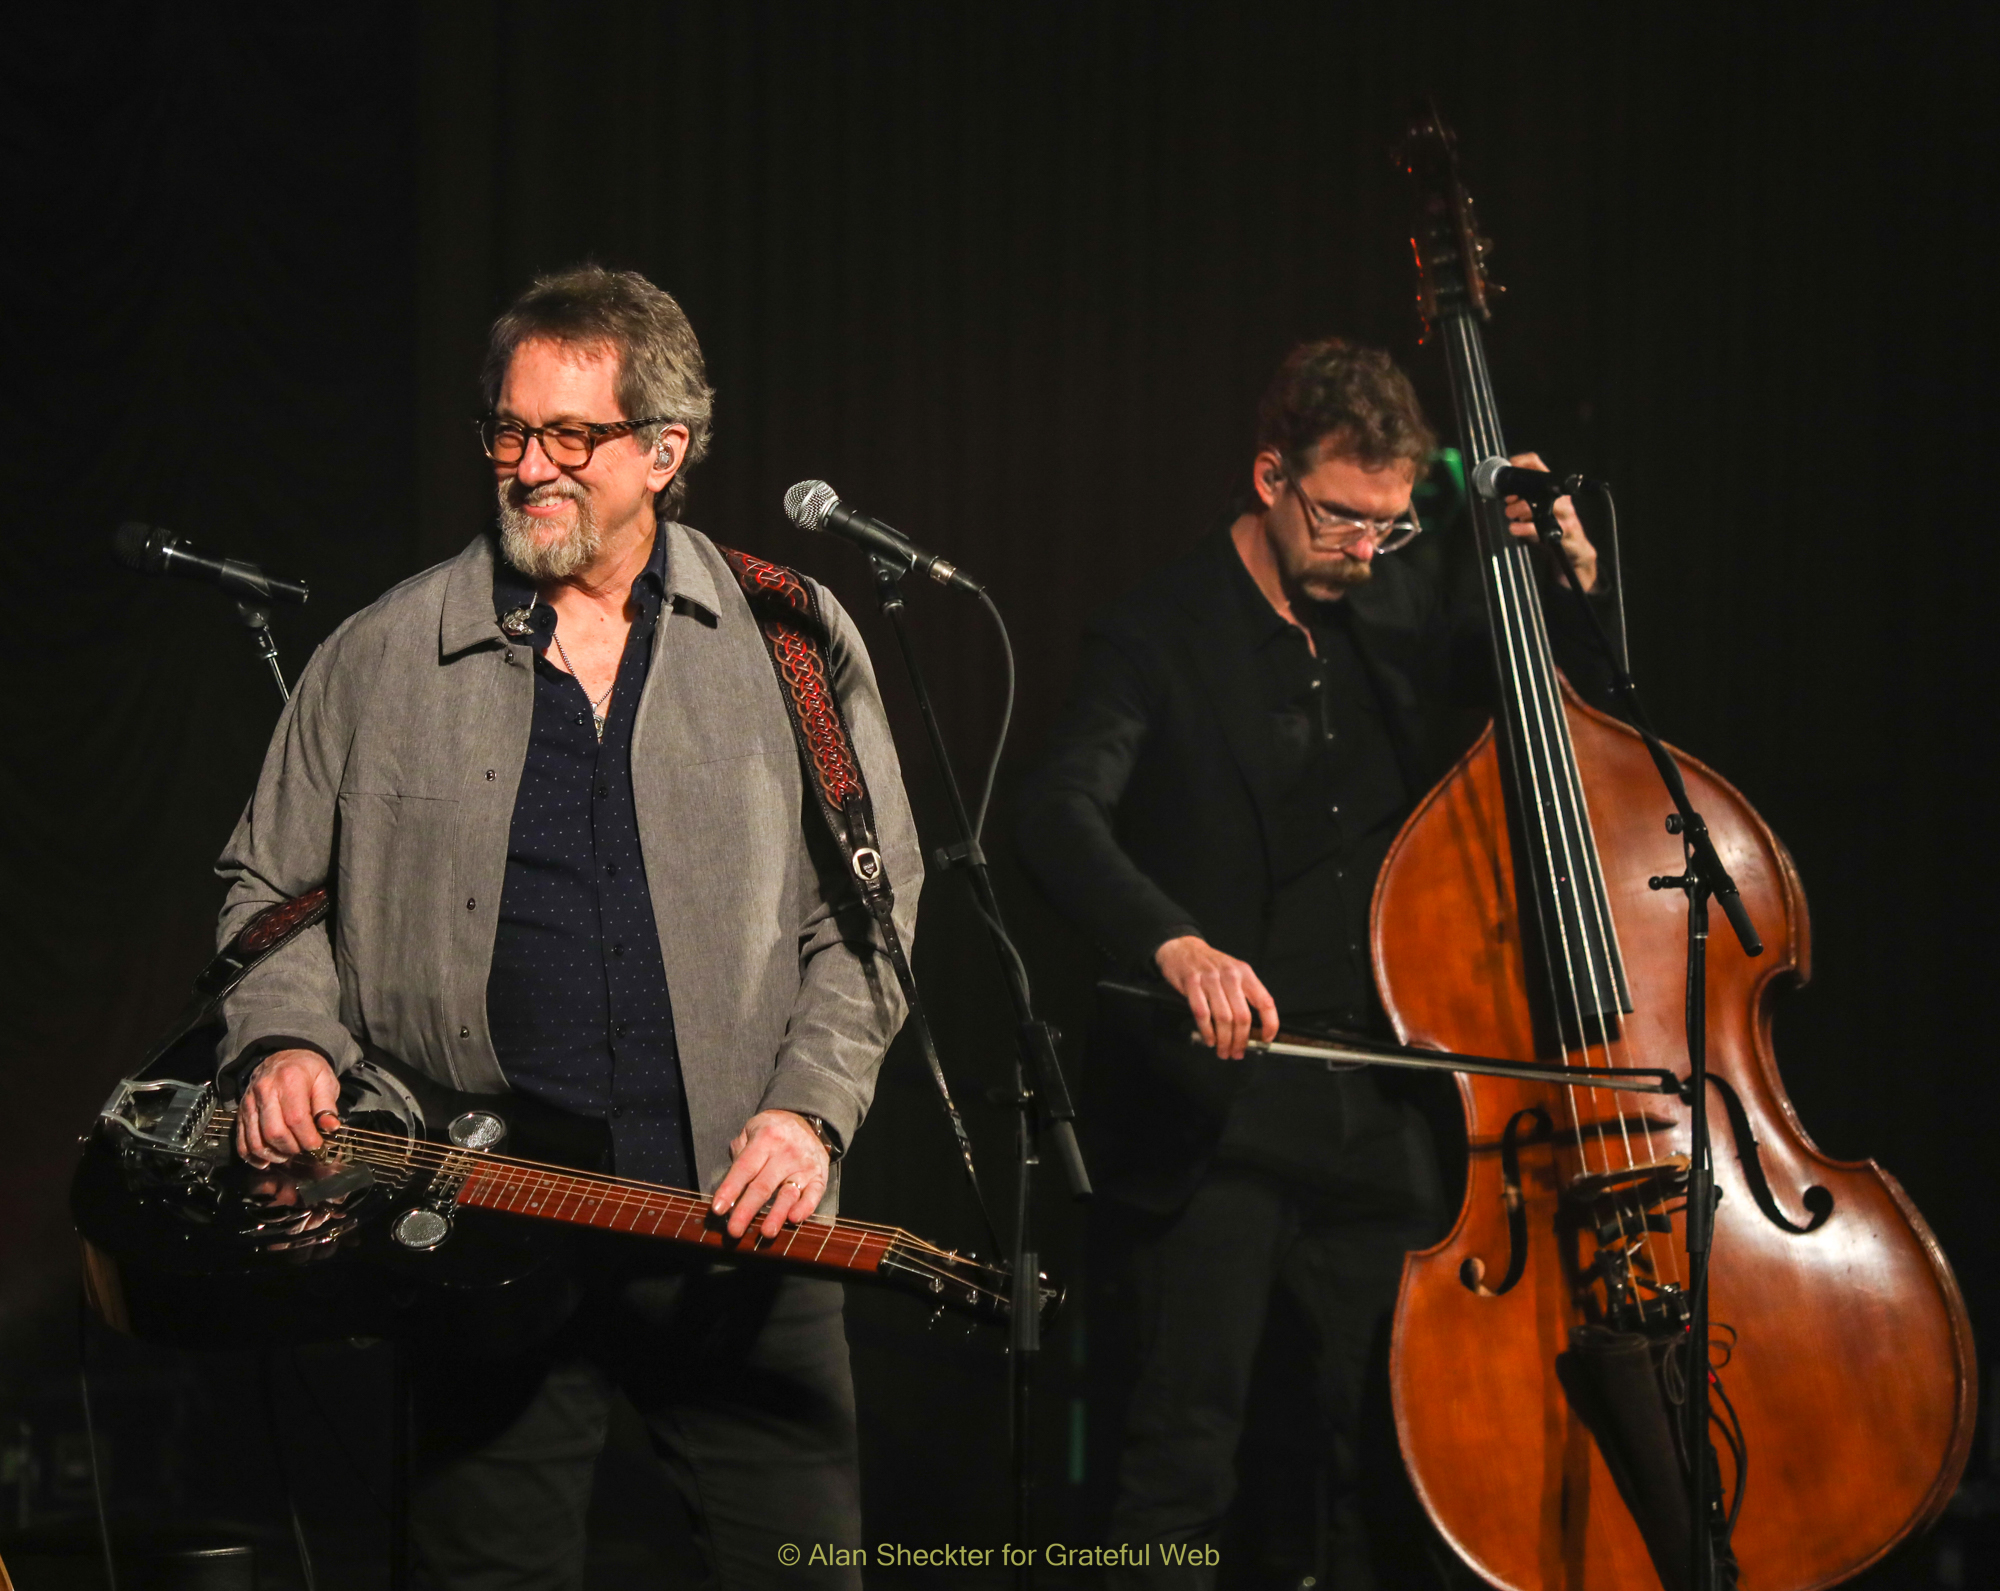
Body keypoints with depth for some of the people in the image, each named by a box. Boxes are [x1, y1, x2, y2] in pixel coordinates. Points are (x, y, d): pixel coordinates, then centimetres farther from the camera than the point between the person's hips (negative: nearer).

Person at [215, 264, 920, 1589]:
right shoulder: (384, 660, 7)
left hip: (739, 1231, 0)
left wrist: (808, 1109, -9)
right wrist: (287, 1038, -4)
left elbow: (862, 919, 4)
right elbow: (271, 888, 14)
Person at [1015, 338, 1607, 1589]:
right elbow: (1062, 818, -21)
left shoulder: (1404, 609, 9)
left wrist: (1573, 581, 1)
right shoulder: (1163, 635, -6)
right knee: (1186, 1460, -2)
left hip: (1375, 1114, 5)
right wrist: (1176, 942, -38)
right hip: (1216, 1110, -5)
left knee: (1398, 1436, 8)